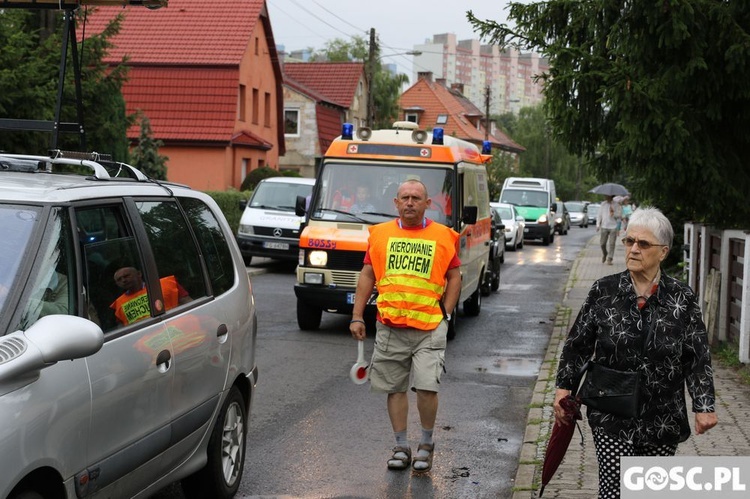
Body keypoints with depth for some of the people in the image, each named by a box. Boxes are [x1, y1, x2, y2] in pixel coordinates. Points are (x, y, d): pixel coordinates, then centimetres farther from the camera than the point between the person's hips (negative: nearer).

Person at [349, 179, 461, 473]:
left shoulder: (443, 236, 5)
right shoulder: (380, 234, 9)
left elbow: (454, 278, 9)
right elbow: (367, 276, 11)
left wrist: (445, 315, -1)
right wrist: (356, 317, 6)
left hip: (429, 327, -2)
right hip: (389, 326, 2)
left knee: (426, 387, -11)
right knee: (395, 388, 8)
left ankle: (426, 444, 11)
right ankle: (401, 447, 21)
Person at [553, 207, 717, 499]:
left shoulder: (682, 299, -3)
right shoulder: (604, 291, -2)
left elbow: (697, 358, -1)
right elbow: (577, 344, 5)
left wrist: (704, 406, -7)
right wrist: (564, 388, 0)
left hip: (662, 420, 1)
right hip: (612, 419, -1)